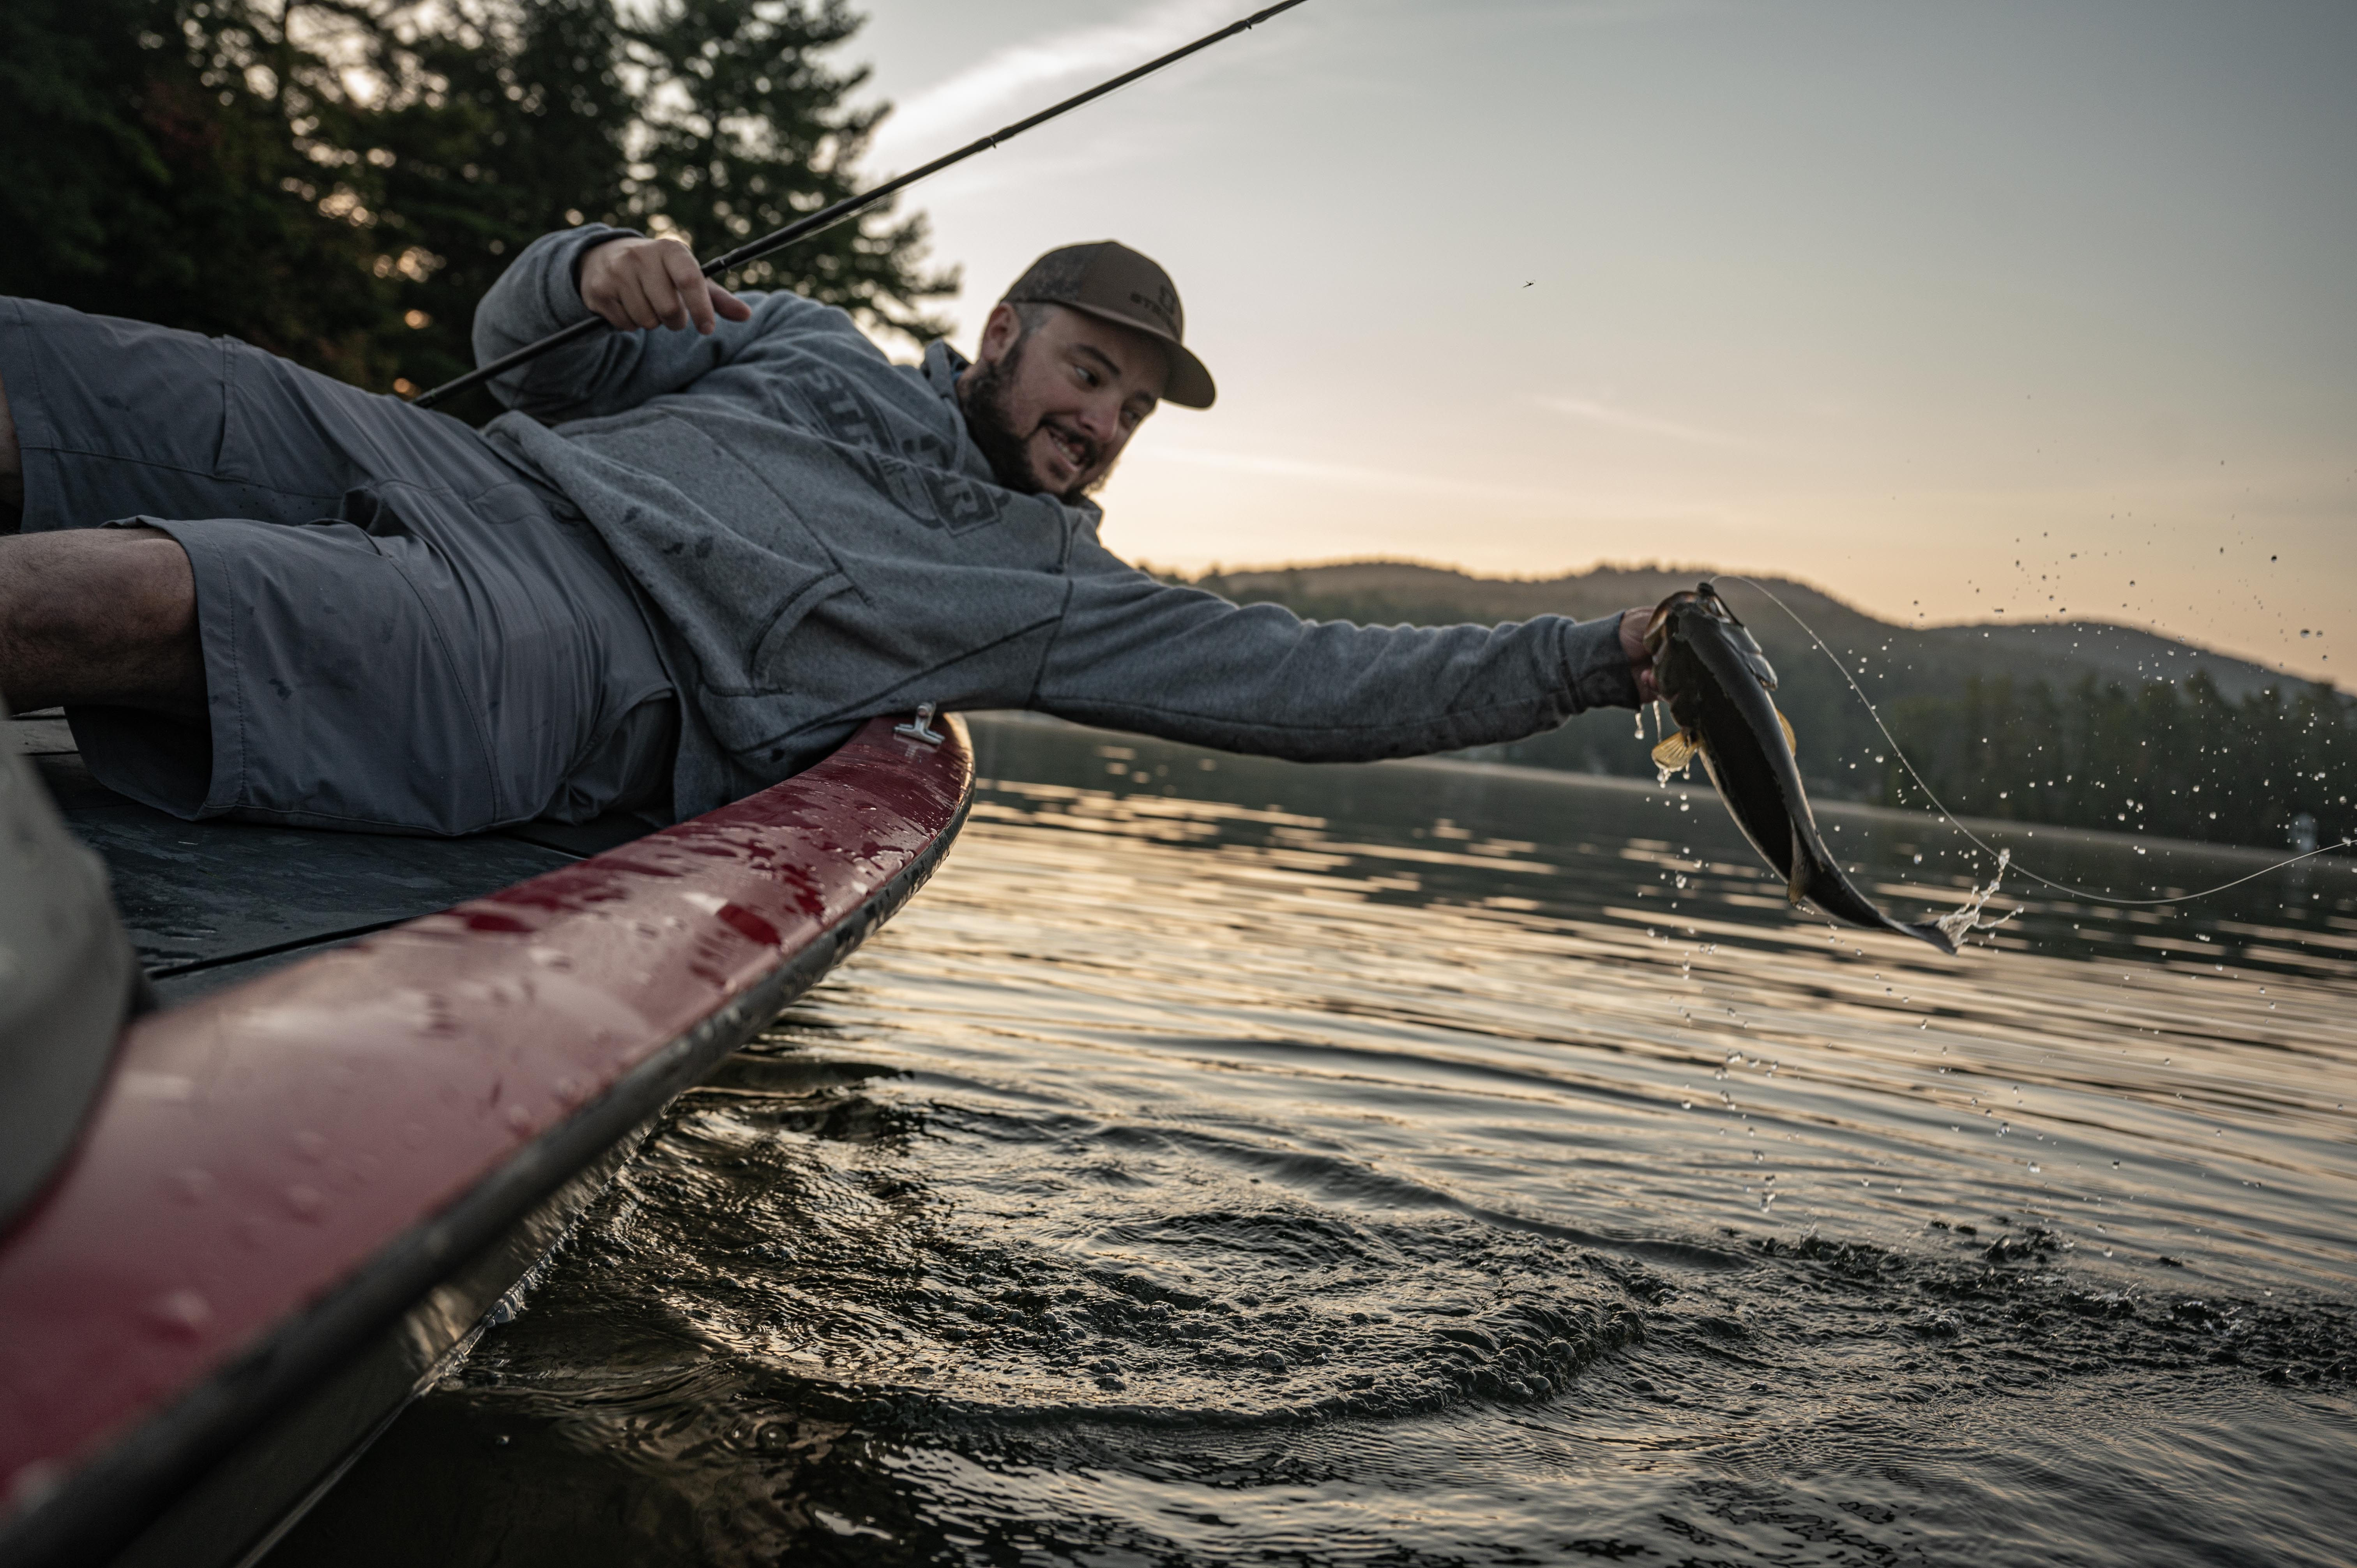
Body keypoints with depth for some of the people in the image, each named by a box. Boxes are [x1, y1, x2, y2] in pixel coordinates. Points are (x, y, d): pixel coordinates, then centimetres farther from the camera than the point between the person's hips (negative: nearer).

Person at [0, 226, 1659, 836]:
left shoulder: (1054, 589, 19)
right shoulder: (810, 341, 25)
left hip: (577, 678, -3)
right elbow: (525, 348, 23)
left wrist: (1584, 660, 8)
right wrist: (593, 264, 0)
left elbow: (1308, 676, 12)